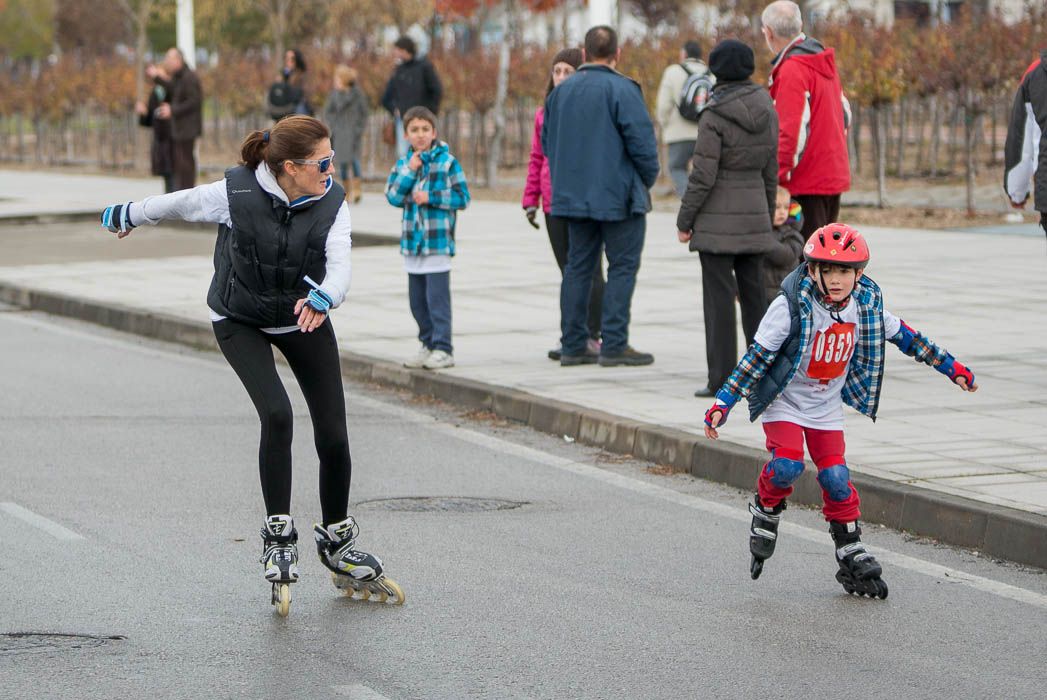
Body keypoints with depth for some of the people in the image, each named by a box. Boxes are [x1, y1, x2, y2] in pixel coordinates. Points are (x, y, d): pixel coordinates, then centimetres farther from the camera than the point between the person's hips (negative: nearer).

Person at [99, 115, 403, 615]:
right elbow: (180, 204, -4)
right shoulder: (236, 194, -22)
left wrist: (323, 298, -51)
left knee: (333, 436, -2)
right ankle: (278, 537, -10)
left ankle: (338, 546, 20)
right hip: (240, 321, -3)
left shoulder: (332, 204, -16)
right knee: (276, 414, -25)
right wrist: (126, 216, 13)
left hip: (305, 319, 3)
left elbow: (340, 266, -28)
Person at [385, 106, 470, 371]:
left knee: (437, 297, -9)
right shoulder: (403, 164, 10)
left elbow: (462, 197, -5)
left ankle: (443, 349, -5)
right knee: (417, 299, 11)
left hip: (438, 241, -5)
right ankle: (428, 344, 22)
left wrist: (431, 197, -13)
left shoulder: (447, 162, -3)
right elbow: (393, 197, 1)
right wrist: (409, 171, -9)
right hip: (412, 240, 5)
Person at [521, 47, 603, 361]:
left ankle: (591, 336, 4)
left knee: (589, 270, -1)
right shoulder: (544, 113, 12)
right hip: (553, 204, 6)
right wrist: (531, 199, 11)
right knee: (567, 271, 11)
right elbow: (537, 158, 17)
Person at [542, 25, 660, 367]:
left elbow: (547, 142, 16)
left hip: (573, 194, 6)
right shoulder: (622, 90, -13)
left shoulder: (561, 92, 9)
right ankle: (614, 345, -4)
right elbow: (642, 140, -16)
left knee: (578, 267, 12)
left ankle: (573, 345, 12)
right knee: (622, 267, 0)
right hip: (618, 195, -6)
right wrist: (648, 179, 0)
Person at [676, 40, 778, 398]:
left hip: (717, 216, -6)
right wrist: (767, 217, 18)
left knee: (718, 295, -3)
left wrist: (684, 221, -6)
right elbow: (770, 170, 9)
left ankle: (721, 378, -3)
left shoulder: (714, 116, -15)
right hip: (753, 211, 6)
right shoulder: (766, 110, 3)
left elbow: (703, 176, -16)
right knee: (753, 292, 11)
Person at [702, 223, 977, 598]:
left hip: (827, 409, 4)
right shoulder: (791, 306, -23)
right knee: (788, 465, -24)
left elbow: (904, 337, 7)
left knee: (836, 479, -3)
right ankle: (766, 510, 8)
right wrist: (722, 403, -24)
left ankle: (853, 557, 11)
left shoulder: (867, 304, -9)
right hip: (783, 403, -4)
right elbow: (757, 357, -19)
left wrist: (951, 367, 12)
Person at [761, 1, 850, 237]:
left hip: (807, 182, -9)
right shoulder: (824, 62, 13)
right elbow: (844, 114, 19)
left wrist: (777, 176, -17)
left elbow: (793, 131, -21)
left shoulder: (791, 69, -15)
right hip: (835, 175, 9)